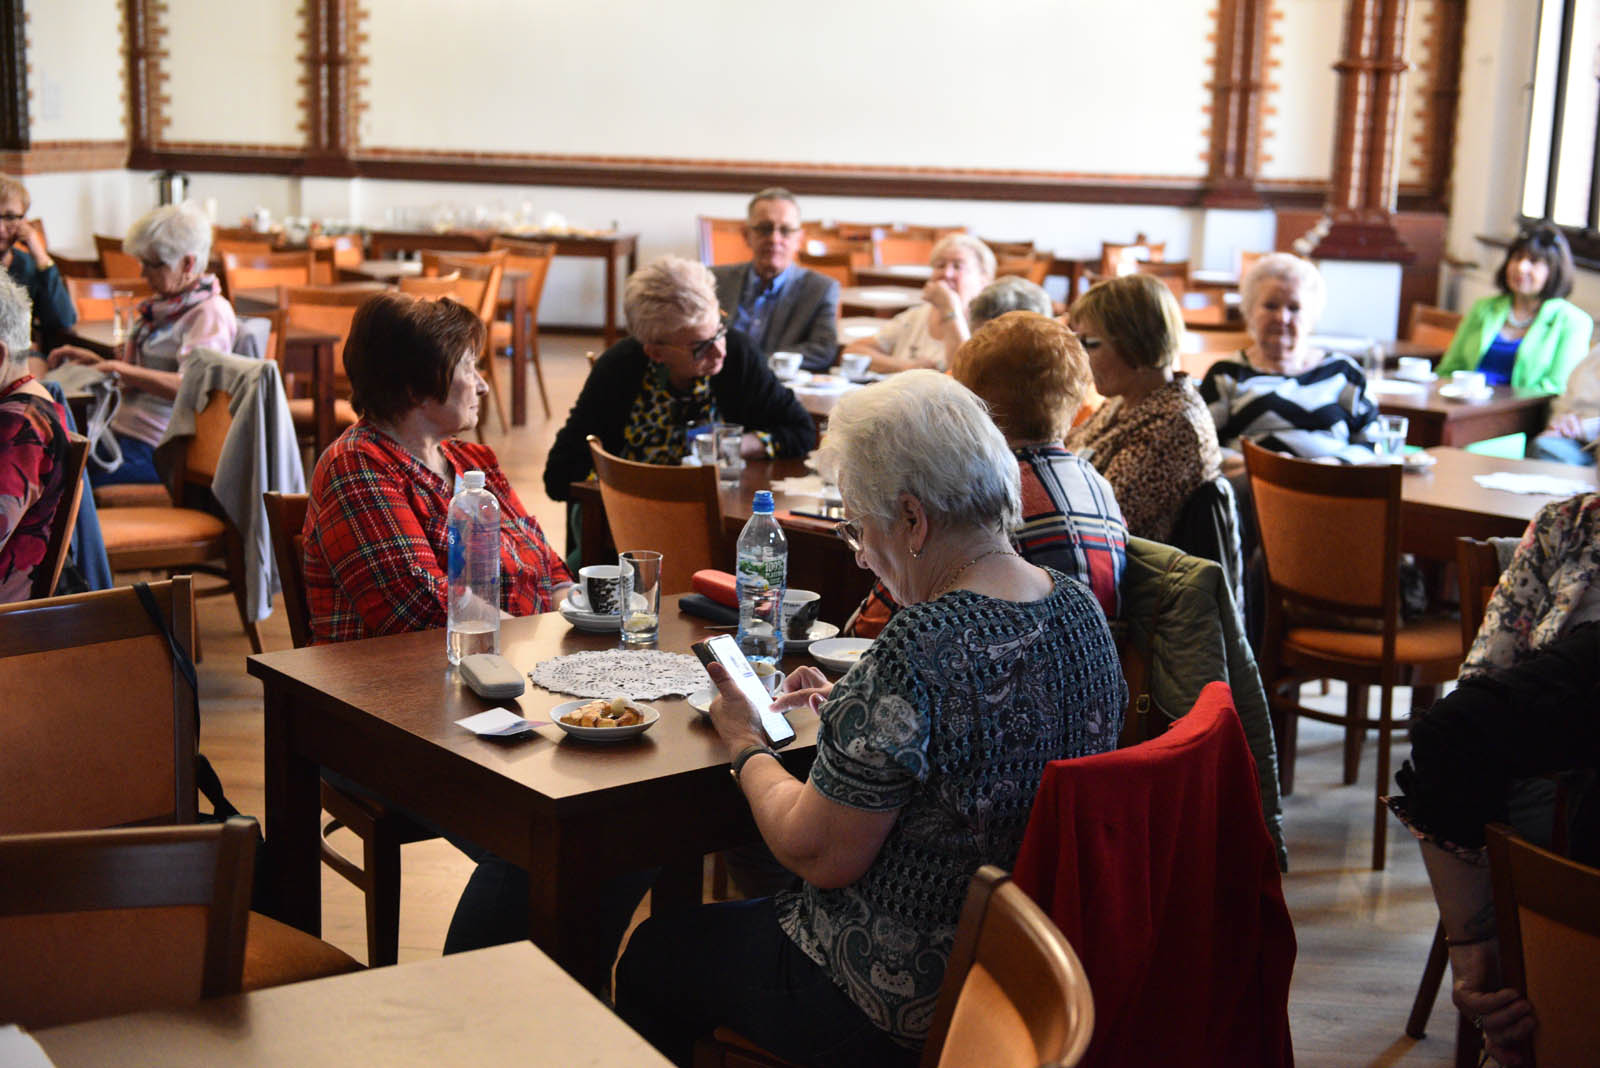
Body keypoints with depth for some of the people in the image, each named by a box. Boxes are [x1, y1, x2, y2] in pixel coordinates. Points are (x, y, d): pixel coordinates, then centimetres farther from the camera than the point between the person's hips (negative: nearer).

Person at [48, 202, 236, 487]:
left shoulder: (210, 312, -10)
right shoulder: (168, 305, 19)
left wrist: (121, 369, -22)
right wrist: (93, 360, 11)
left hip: (154, 449, -9)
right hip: (124, 431, 9)